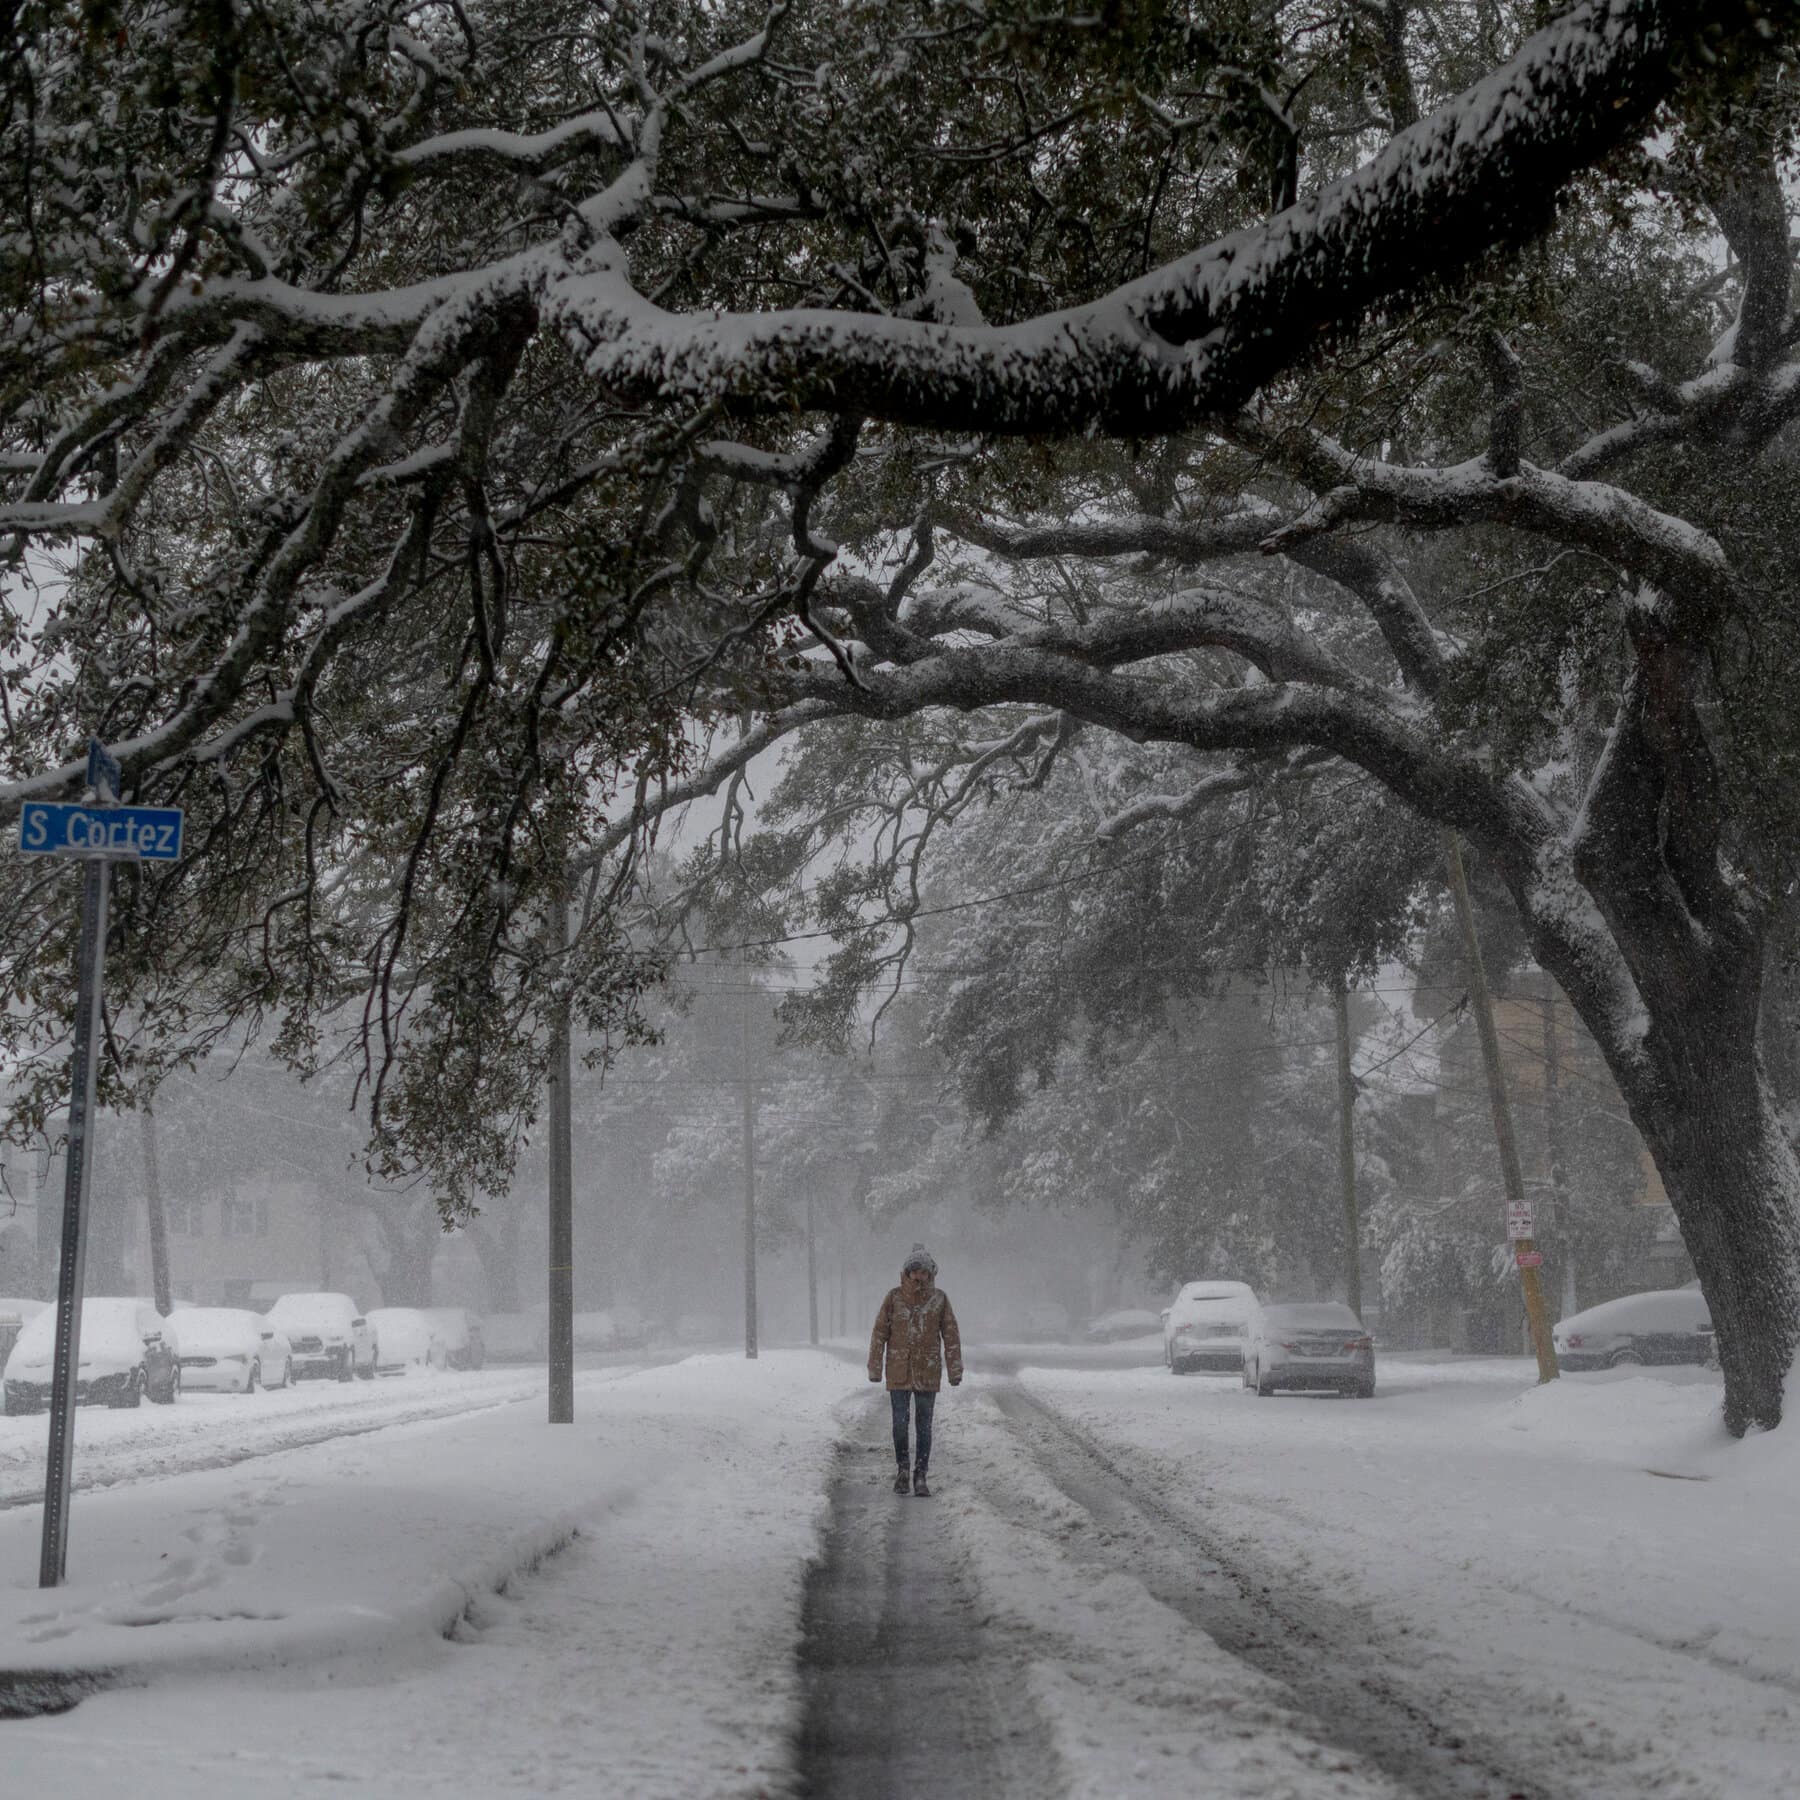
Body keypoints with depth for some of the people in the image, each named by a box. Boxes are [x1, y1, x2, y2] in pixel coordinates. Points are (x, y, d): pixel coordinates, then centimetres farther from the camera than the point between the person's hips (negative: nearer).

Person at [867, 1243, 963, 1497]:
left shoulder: (939, 1299, 0)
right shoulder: (894, 1297, -2)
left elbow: (951, 1335, 3)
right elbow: (880, 1333, 1)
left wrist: (955, 1371, 0)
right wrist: (874, 1368, 0)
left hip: (928, 1373, 0)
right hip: (899, 1372, 0)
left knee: (924, 1426, 3)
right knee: (900, 1423, 3)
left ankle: (920, 1476, 9)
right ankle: (902, 1469, 22)